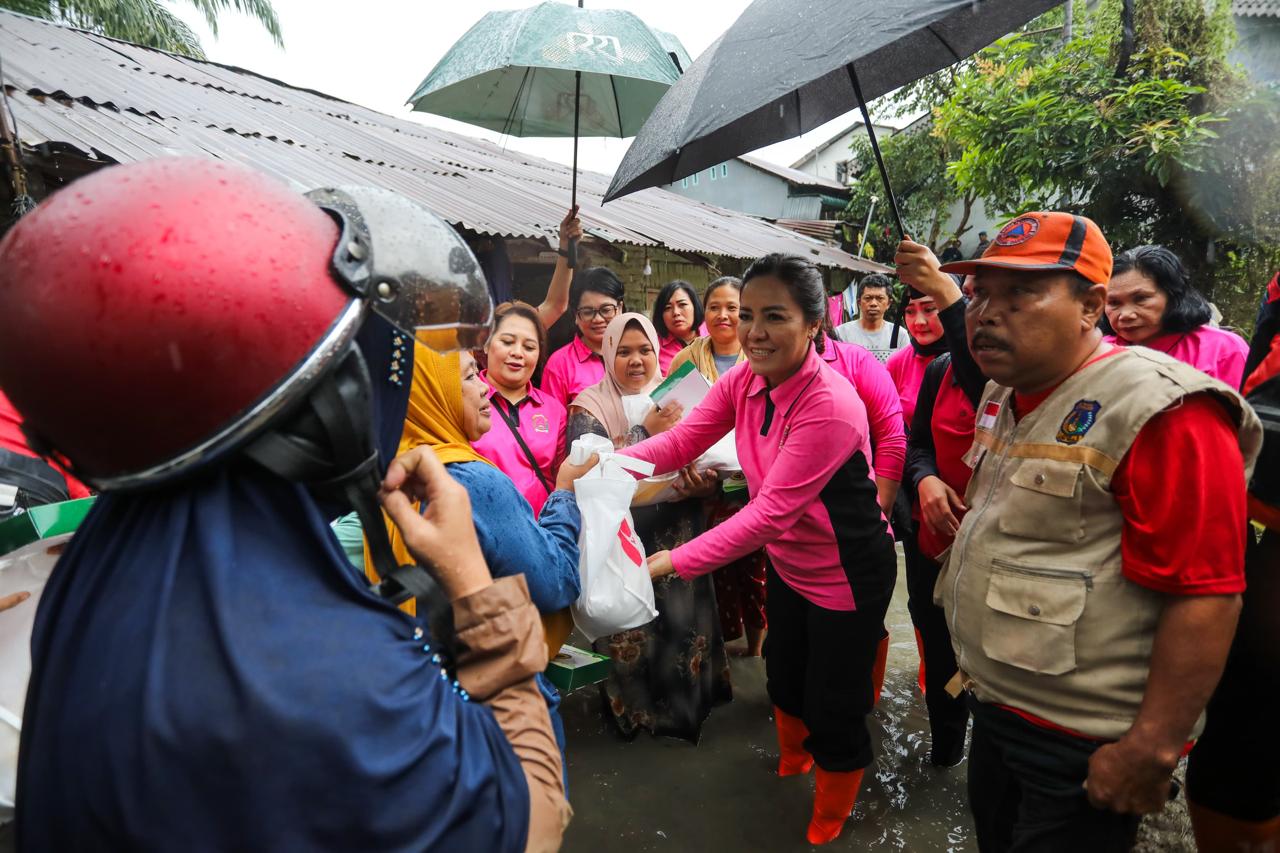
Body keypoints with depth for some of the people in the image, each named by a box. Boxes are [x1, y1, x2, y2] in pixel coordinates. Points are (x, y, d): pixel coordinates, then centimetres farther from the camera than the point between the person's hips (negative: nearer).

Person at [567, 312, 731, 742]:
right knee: (630, 627, 6)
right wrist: (645, 432, -21)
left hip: (677, 536, 4)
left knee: (682, 617, 13)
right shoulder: (590, 405, -5)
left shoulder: (675, 397, 6)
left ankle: (687, 699, 38)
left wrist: (706, 482, -14)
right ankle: (633, 706, 32)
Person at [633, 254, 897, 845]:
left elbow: (773, 511, -35)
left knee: (833, 707, 12)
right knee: (783, 675, 27)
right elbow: (681, 441, -14)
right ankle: (792, 756, 60)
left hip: (847, 575, -6)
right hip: (786, 563, 7)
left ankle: (829, 819, 43)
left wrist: (674, 562, -39)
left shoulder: (829, 406, -33)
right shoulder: (743, 383, -10)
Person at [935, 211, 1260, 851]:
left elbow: (1204, 596, -24)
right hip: (992, 707, 8)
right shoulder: (1002, 398, 5)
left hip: (1080, 751, -8)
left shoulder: (1161, 412, -22)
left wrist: (1151, 754, -21)